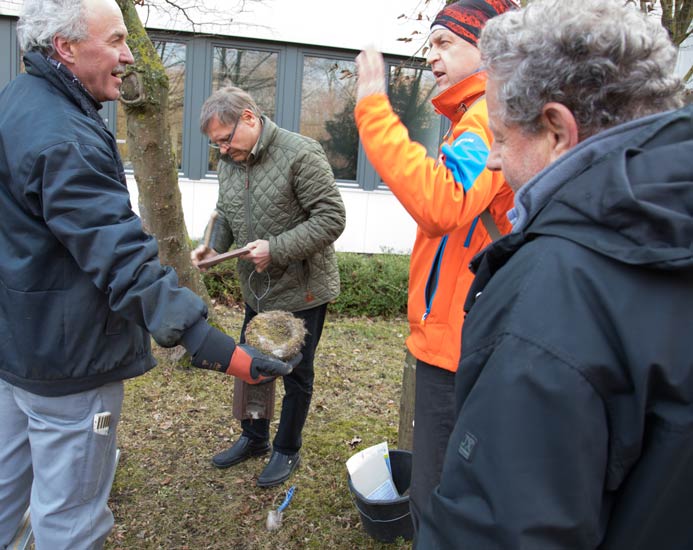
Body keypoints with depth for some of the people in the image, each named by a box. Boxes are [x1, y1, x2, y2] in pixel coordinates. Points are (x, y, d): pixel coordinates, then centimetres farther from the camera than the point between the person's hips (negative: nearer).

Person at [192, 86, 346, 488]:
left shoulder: (301, 153, -19)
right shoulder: (230, 161, 5)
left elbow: (331, 219, -21)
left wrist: (276, 249, -26)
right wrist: (214, 246, -3)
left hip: (301, 290, -7)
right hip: (257, 289, 7)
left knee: (296, 374, 8)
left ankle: (287, 450, 29)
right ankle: (254, 438, 40)